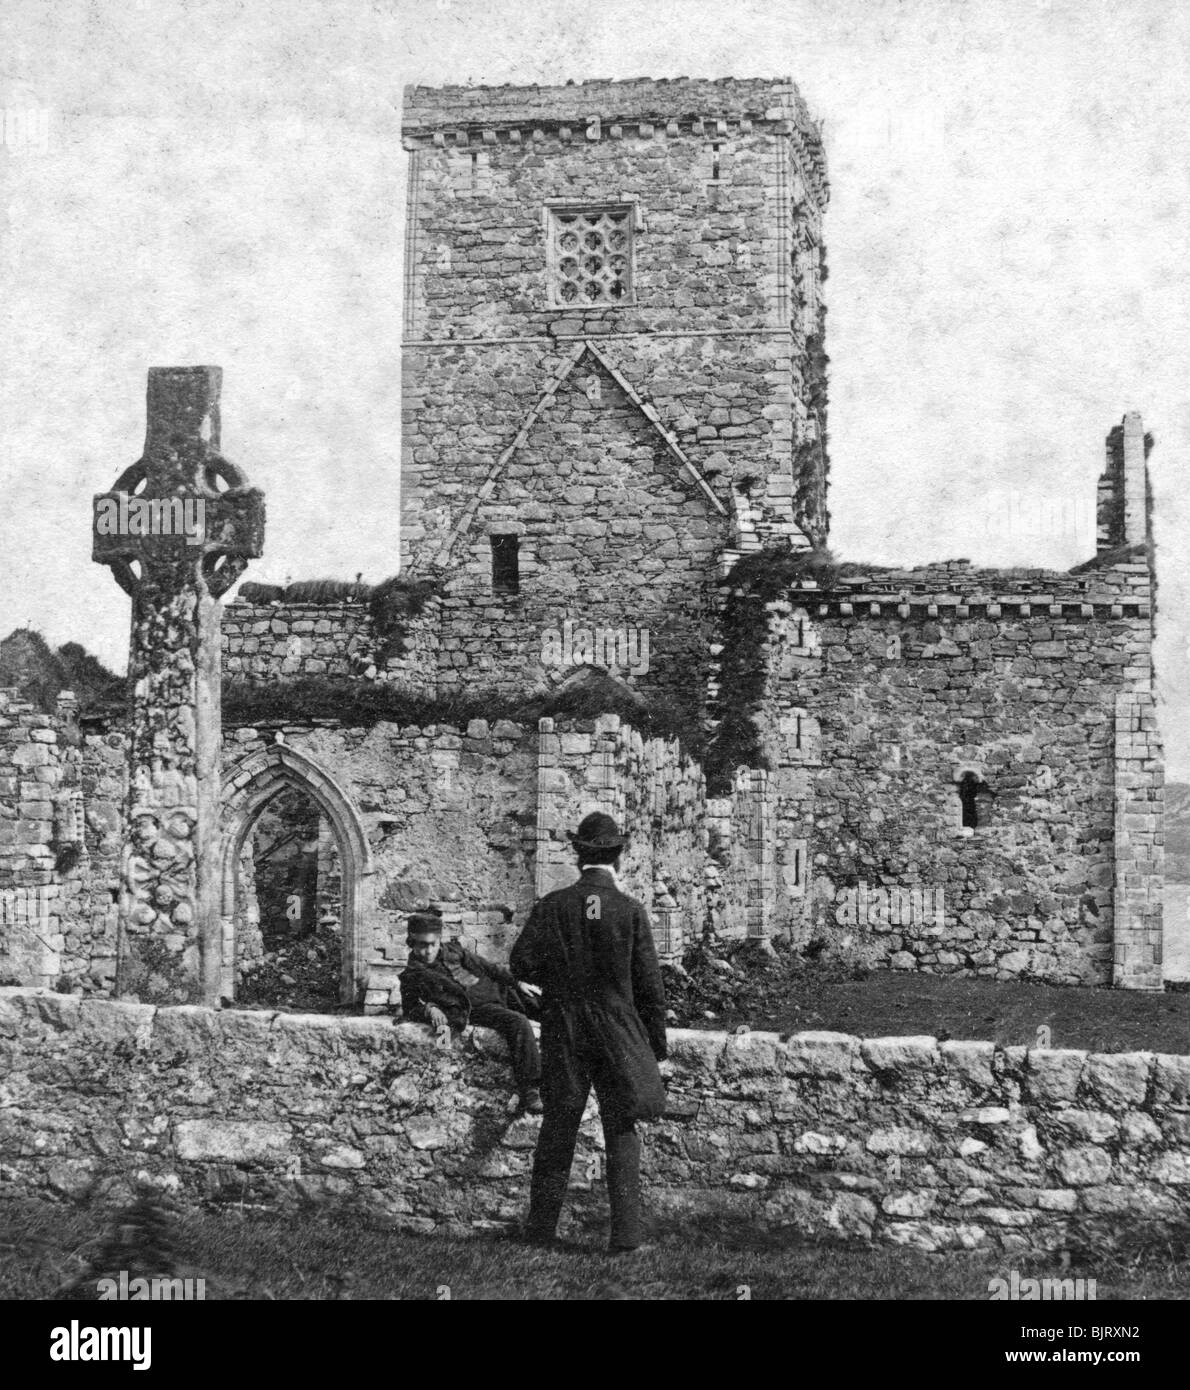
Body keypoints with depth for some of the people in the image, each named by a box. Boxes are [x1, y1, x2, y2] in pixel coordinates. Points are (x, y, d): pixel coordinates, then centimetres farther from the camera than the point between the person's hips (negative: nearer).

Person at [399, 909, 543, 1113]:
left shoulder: (453, 951, 13)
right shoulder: (412, 976, 3)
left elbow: (488, 967, 18)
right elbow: (410, 1008, 1)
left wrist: (517, 982, 12)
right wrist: (429, 1010, -20)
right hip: (474, 1009, -6)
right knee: (518, 1023, -30)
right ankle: (529, 1092, -34)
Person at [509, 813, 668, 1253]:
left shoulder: (551, 906, -3)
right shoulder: (631, 911, -5)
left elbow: (522, 962, -7)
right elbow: (649, 984, -3)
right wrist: (656, 1042, 7)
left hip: (563, 1032, 1)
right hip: (618, 1031, -1)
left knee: (558, 1127, 10)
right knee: (621, 1131, 4)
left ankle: (542, 1227, 14)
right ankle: (626, 1231, -2)